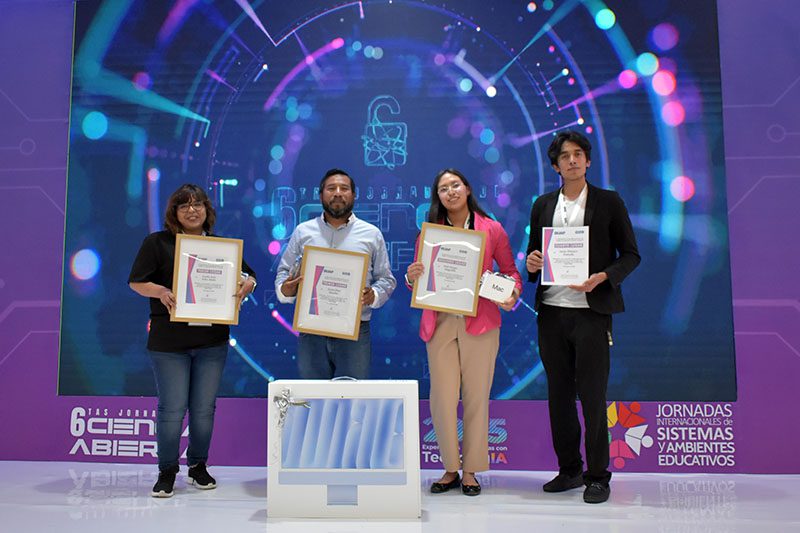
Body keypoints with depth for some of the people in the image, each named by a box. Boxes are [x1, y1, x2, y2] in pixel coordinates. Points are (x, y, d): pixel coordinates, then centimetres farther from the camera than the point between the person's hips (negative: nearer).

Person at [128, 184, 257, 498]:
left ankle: (199, 466, 27)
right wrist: (159, 291, -21)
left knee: (204, 408, 10)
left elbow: (249, 275, 13)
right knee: (171, 409, 0)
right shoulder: (157, 242, 2)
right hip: (168, 341, -2)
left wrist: (247, 285, -11)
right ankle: (167, 471, 18)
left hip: (212, 340, 3)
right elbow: (136, 282, -1)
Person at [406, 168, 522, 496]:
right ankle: (450, 469, 18)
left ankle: (470, 471, 19)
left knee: (476, 397, 5)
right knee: (442, 398, 0)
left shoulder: (492, 229, 5)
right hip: (440, 324, 1)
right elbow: (418, 278, 12)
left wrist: (512, 294, -10)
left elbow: (510, 271, 10)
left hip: (480, 322, -1)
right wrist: (411, 277, -11)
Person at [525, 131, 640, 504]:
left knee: (592, 395, -1)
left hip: (591, 310, -4)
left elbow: (630, 255, 2)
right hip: (551, 310, 4)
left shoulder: (608, 202, 3)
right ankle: (569, 469, 24)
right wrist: (531, 262, -4)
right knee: (559, 394, 10)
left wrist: (602, 277, -15)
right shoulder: (543, 205, 13)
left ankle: (598, 475, 12)